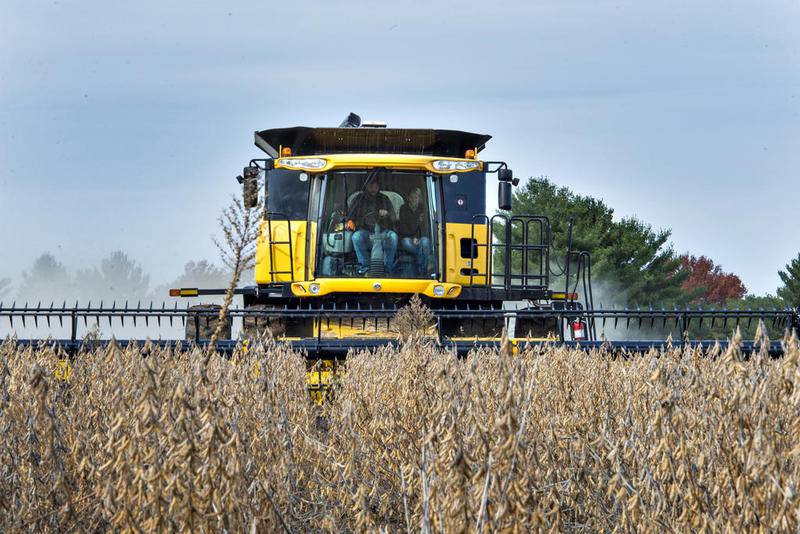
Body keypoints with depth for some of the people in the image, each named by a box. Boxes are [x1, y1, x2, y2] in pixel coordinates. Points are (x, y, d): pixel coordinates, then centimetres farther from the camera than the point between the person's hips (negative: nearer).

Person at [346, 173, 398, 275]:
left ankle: (388, 267, -26)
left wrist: (387, 215, -10)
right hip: (365, 231, 0)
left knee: (393, 236, -34)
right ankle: (364, 266, -26)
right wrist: (350, 221, -9)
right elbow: (351, 215, 14)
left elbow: (394, 219, 13)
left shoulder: (384, 199, 17)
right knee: (356, 236, -36)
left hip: (382, 233, 0)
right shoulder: (359, 199, 16)